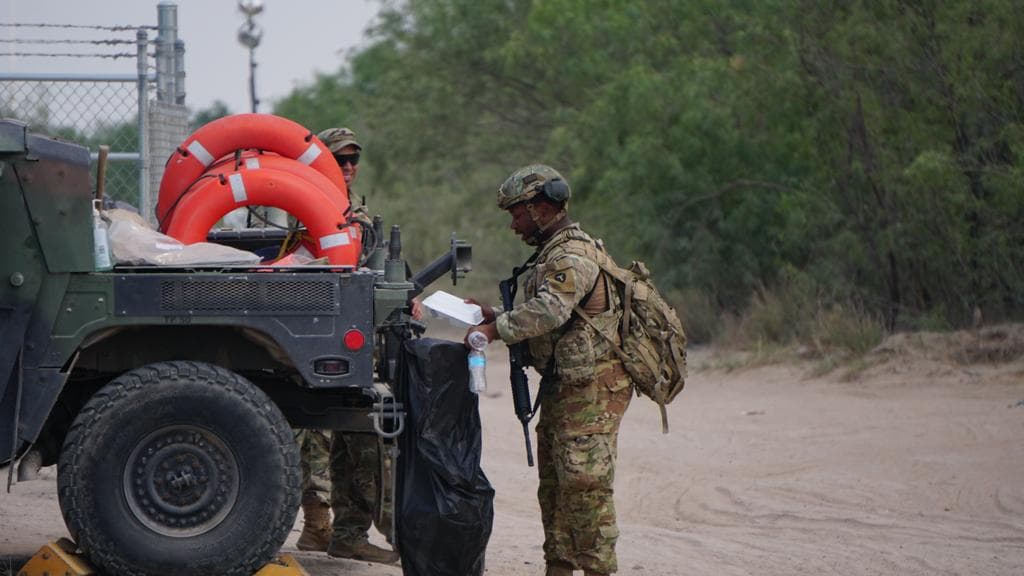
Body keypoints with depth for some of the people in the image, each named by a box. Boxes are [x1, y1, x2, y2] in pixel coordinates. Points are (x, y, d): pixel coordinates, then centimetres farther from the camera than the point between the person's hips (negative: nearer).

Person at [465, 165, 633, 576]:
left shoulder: (571, 256, -16)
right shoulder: (552, 253, 20)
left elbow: (549, 311, -32)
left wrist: (494, 329, -26)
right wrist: (495, 316, 13)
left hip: (592, 391, -11)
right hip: (564, 388, 11)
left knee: (585, 485, -13)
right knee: (553, 485, 13)